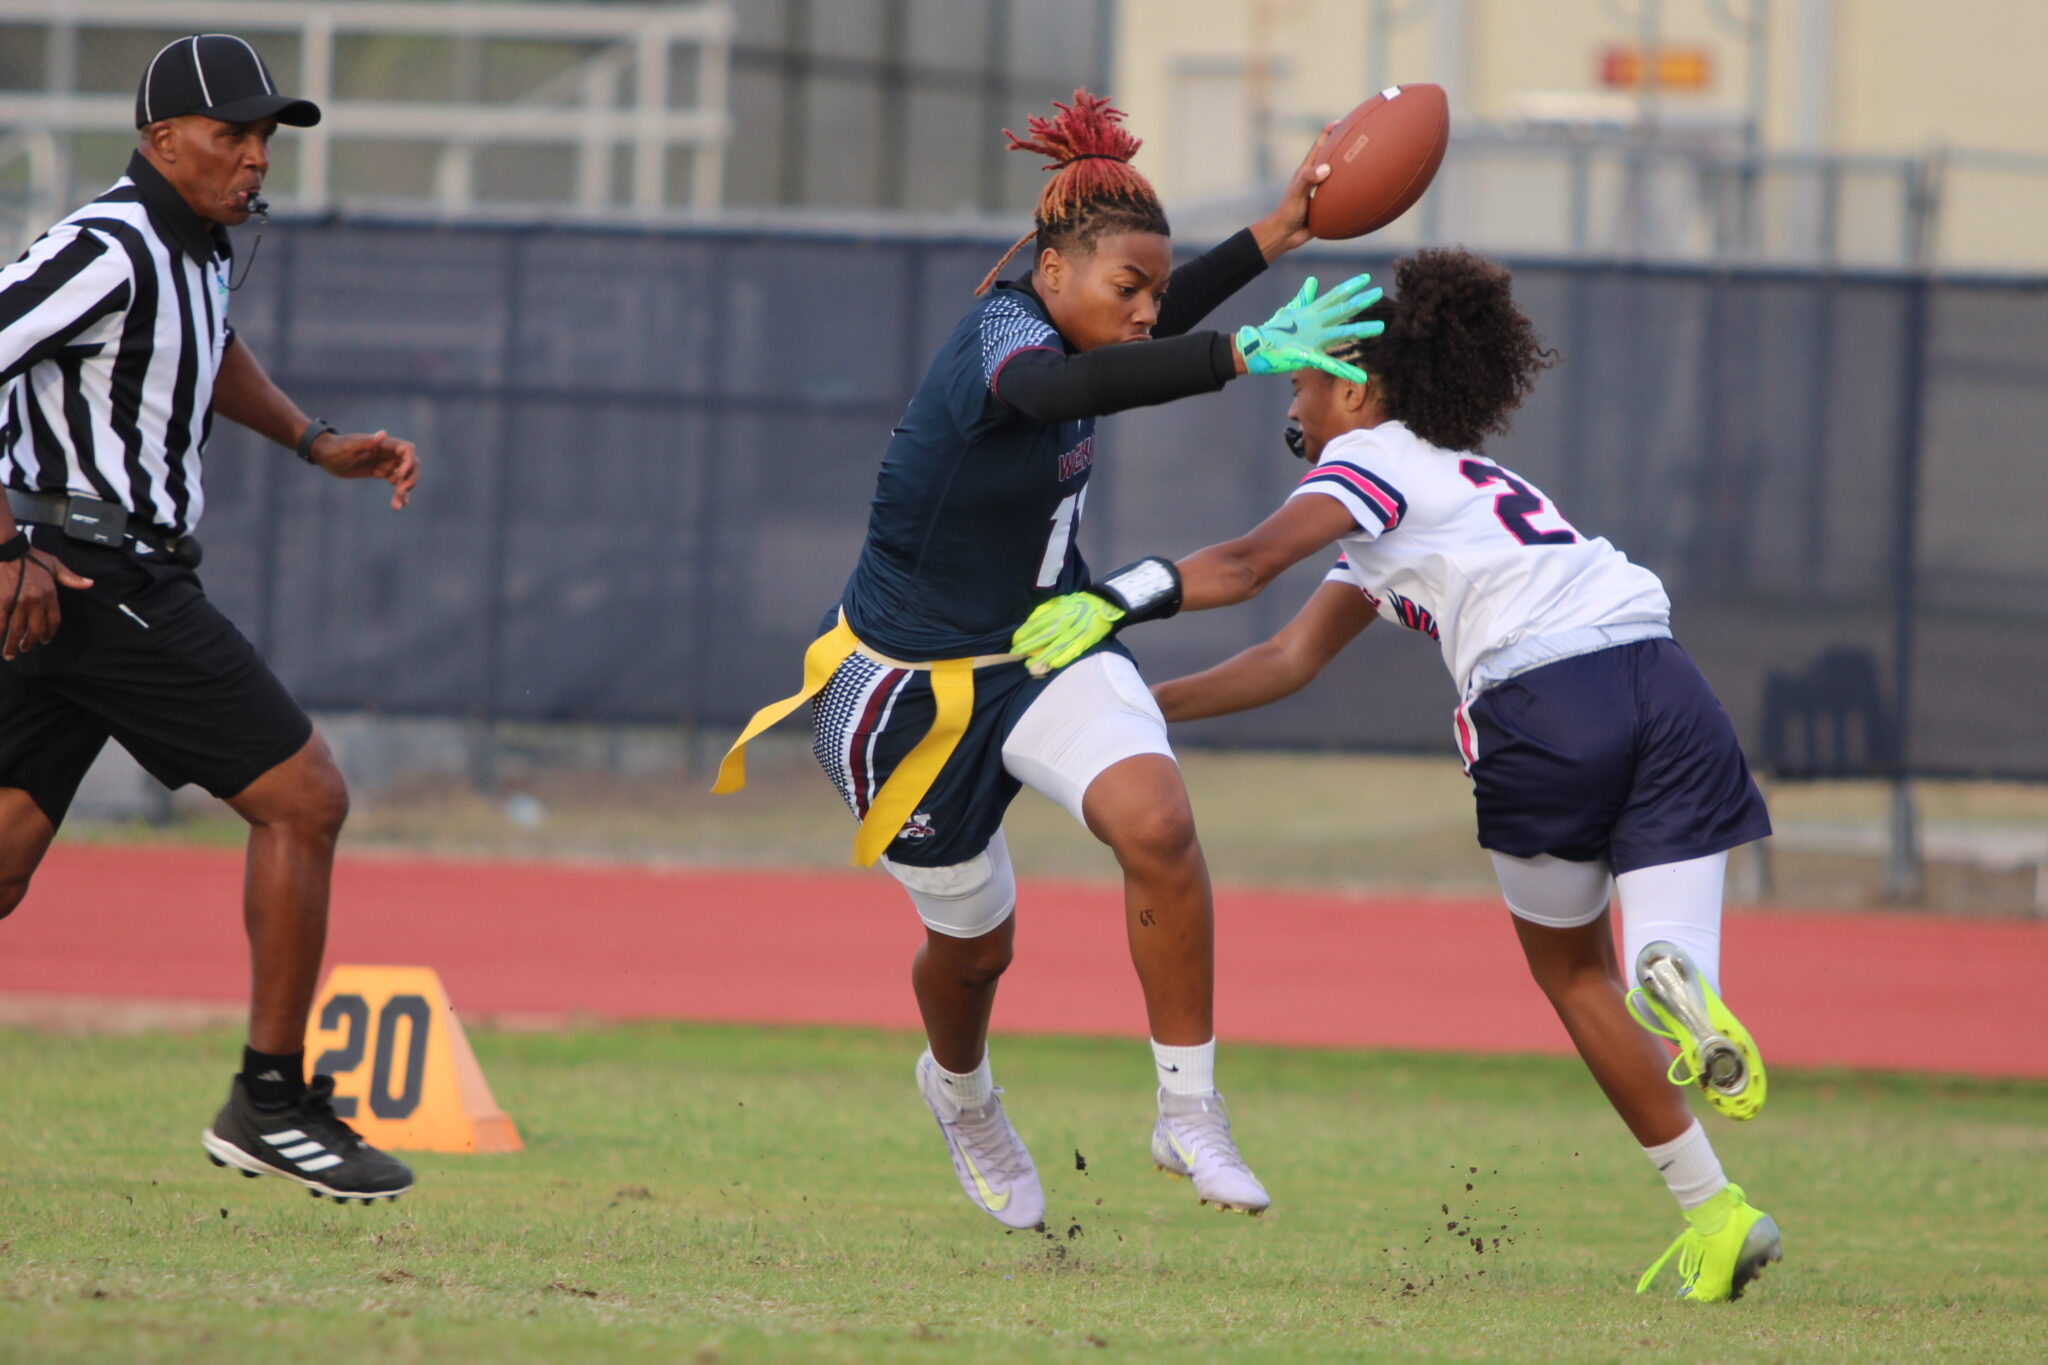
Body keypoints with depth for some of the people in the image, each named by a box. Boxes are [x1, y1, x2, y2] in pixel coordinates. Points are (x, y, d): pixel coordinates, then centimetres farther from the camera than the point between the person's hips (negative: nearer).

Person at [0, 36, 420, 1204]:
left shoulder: (200, 245, 15)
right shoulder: (110, 252, -15)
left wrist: (316, 441, 26)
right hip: (103, 579, -10)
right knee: (305, 799, -5)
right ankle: (273, 1101, 0)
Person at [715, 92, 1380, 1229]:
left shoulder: (1050, 322, -6)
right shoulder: (1000, 338, -29)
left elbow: (1147, 328, 19)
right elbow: (1062, 385, -54)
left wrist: (1277, 233, 14)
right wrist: (1241, 357, -65)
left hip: (1045, 644, 6)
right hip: (914, 685, -6)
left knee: (1155, 821, -24)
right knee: (974, 942, 14)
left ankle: (1189, 1116, -15)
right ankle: (960, 1092, 50)